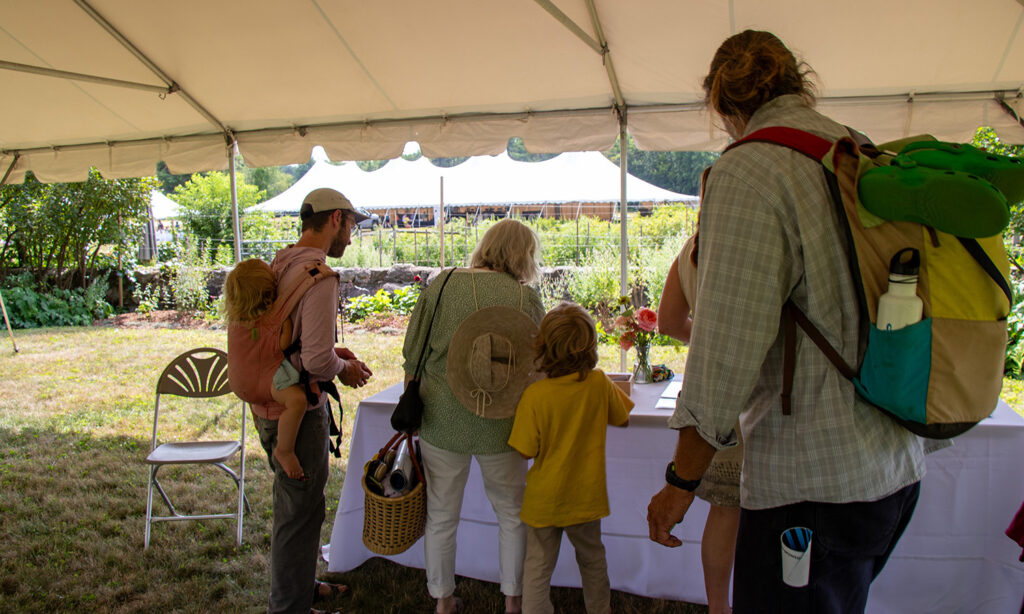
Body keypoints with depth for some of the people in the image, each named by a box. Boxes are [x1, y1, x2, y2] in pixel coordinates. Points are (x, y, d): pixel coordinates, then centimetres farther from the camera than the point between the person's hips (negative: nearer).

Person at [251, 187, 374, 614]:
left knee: (295, 503, 25)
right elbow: (317, 361, -28)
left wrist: (333, 353, 10)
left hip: (270, 404, 10)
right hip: (298, 411, -10)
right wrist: (344, 368, -8)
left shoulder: (280, 264, 7)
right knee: (299, 510, 7)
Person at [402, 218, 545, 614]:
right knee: (512, 514, 20)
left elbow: (412, 356, 2)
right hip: (499, 423, -1)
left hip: (442, 419, 2)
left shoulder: (440, 286, -2)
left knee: (440, 516, 17)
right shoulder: (524, 296, -7)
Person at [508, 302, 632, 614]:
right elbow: (622, 419, 3)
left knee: (538, 568, 13)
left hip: (544, 498, -3)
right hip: (586, 493, 3)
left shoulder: (534, 395, -22)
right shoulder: (599, 383, -14)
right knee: (592, 559, 25)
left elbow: (526, 450, -15)